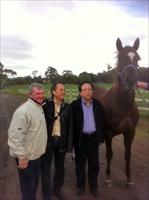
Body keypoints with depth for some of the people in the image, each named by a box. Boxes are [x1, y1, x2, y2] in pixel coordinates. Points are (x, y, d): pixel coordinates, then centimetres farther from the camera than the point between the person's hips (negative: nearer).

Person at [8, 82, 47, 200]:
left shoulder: (39, 107, 6)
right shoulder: (24, 110, -24)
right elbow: (15, 135, -27)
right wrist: (22, 156, -24)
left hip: (37, 154, 9)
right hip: (27, 157, -8)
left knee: (34, 184, 25)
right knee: (28, 187, 10)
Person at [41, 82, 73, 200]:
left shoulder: (67, 107, 0)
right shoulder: (45, 104, -9)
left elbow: (70, 127, 0)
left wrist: (69, 145, -3)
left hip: (61, 141, 3)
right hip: (47, 141, -3)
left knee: (60, 167, 19)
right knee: (46, 169, 9)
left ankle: (57, 189, 43)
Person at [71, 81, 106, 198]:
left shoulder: (97, 104, 1)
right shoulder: (75, 105, -9)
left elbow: (102, 121, 6)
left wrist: (101, 137, 3)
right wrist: (73, 138, -11)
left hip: (93, 138, 3)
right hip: (80, 138, -2)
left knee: (94, 164, 14)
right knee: (80, 163, 14)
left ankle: (93, 186, 34)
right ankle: (80, 186, 33)